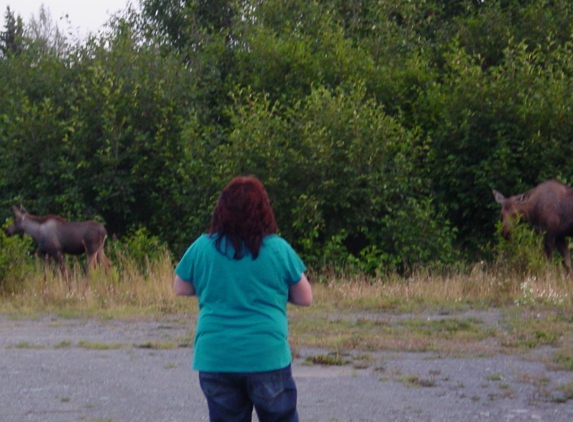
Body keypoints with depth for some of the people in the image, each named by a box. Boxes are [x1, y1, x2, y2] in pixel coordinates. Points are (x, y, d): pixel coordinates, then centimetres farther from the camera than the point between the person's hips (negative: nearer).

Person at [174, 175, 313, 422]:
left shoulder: (202, 248, -1)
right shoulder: (279, 249, -5)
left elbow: (180, 288, 14)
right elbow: (305, 298, 4)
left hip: (215, 359, 2)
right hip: (267, 357, -2)